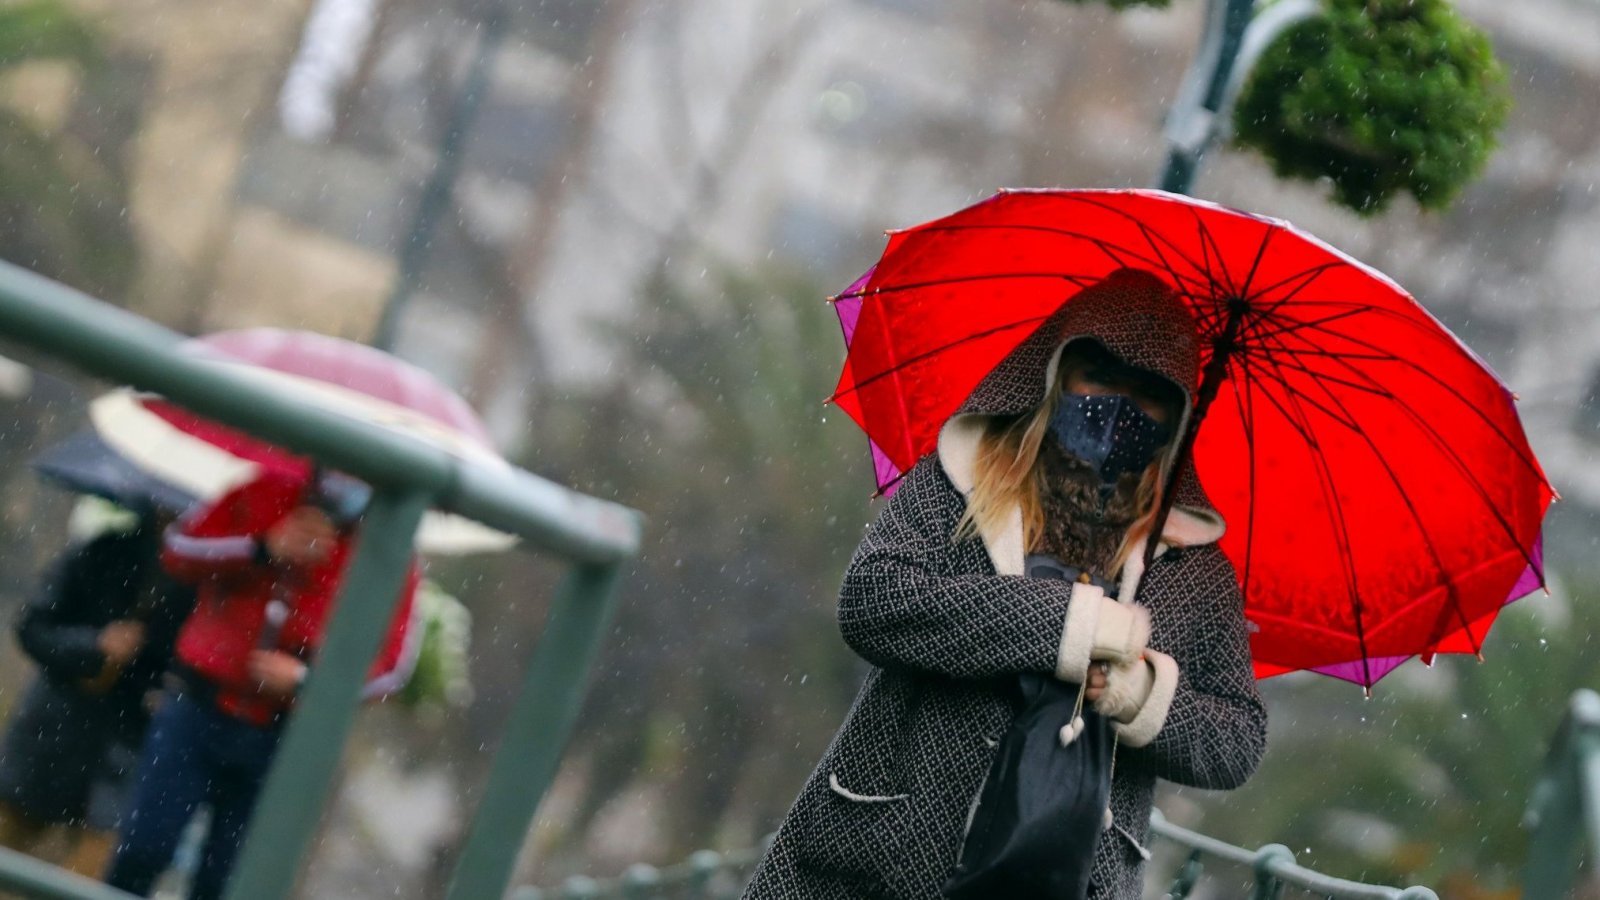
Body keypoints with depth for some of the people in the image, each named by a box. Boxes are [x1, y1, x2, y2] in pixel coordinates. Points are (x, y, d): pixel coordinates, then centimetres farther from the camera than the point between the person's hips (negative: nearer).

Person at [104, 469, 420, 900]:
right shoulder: (267, 493, -2)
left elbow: (389, 666, -6)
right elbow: (178, 547, -5)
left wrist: (303, 680, -20)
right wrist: (262, 548, -21)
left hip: (284, 741, -1)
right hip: (197, 707, 1)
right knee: (141, 851, -3)